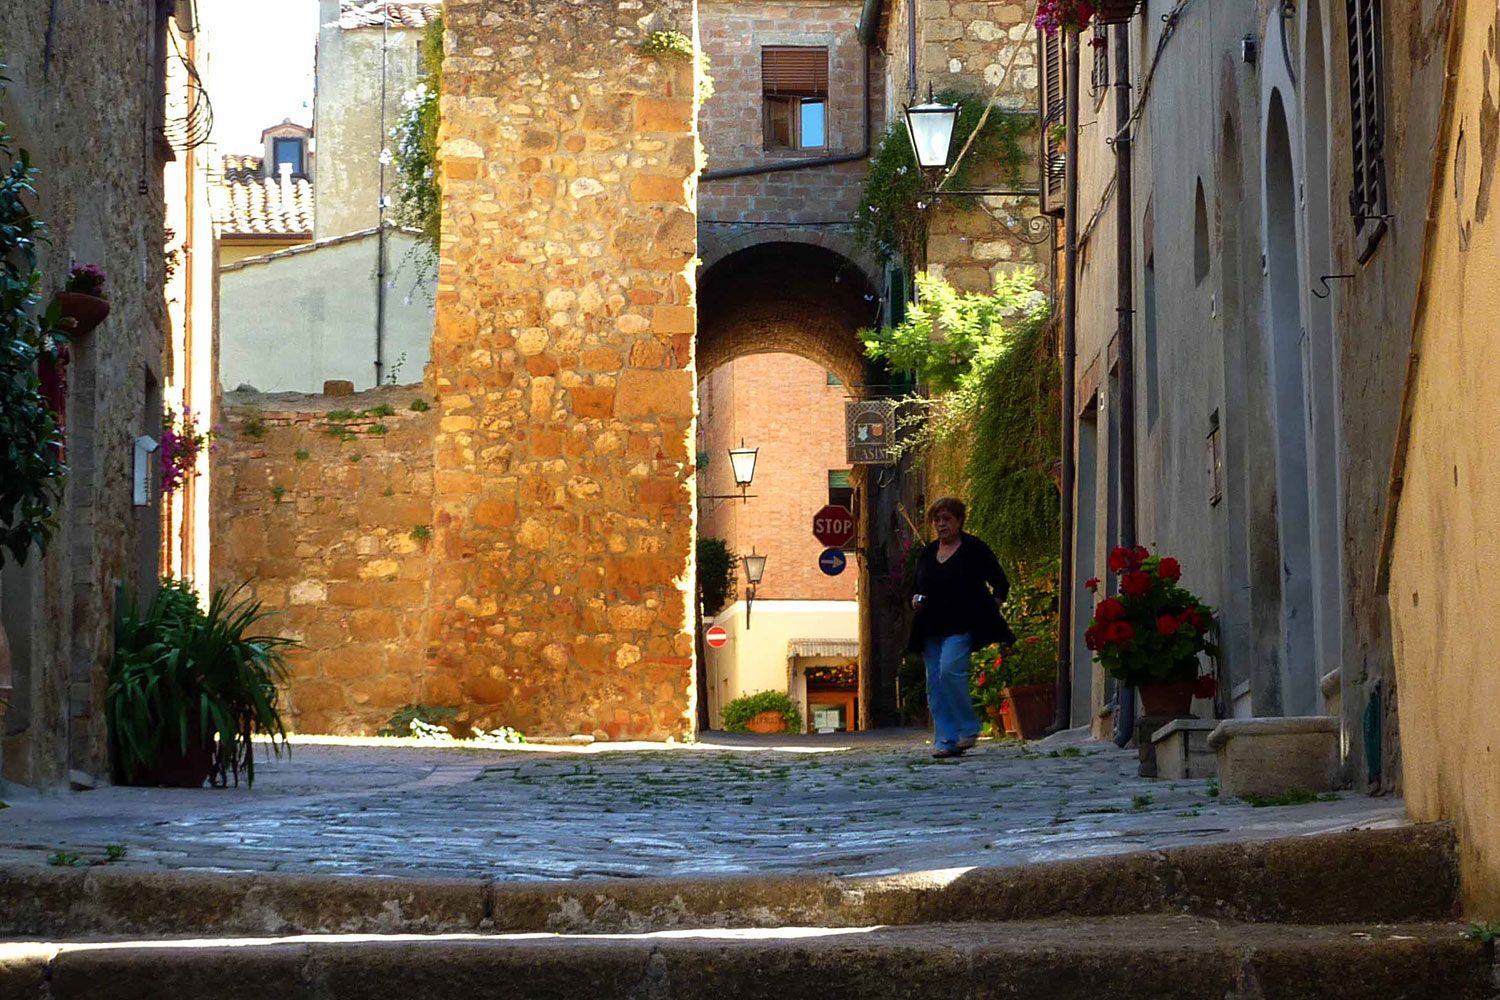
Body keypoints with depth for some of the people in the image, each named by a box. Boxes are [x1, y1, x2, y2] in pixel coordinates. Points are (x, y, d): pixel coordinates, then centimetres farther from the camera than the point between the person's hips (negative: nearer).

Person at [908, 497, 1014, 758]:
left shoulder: (974, 549, 0)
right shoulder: (927, 553, 16)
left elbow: (1001, 584, 5)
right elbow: (917, 586, 26)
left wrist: (992, 606, -6)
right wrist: (916, 599, 5)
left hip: (962, 626, -6)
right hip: (932, 628, 6)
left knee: (950, 670, -24)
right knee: (935, 684, 1)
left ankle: (968, 728, -9)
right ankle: (945, 740, 5)